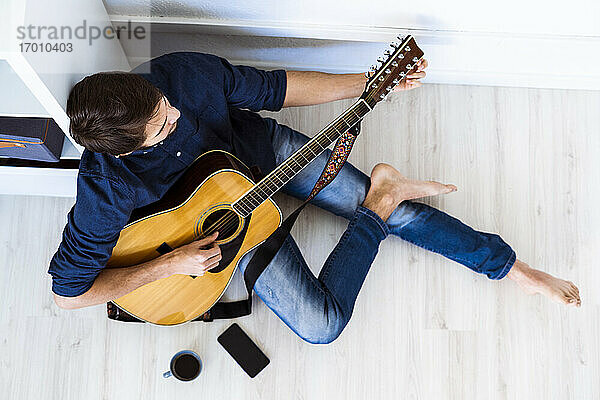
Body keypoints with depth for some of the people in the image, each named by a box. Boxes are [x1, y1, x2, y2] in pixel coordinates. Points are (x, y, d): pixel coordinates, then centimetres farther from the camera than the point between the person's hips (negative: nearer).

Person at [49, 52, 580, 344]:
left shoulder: (184, 71, -26)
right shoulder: (108, 186, -31)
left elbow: (273, 89, -12)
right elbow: (69, 290, -19)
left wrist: (368, 82, -13)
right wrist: (170, 265, -24)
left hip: (260, 146, 2)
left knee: (399, 215, -2)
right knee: (321, 325, -13)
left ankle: (513, 267, 18)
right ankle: (383, 198, 2)